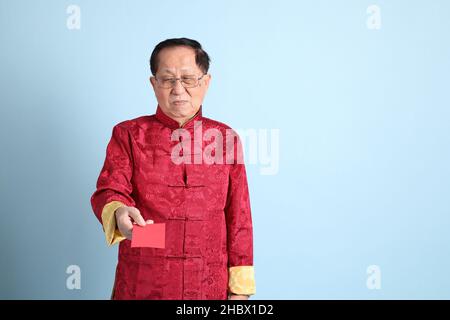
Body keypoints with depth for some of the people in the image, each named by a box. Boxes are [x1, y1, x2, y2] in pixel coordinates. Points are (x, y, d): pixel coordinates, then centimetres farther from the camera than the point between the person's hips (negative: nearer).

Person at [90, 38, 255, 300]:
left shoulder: (226, 138, 4)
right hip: (141, 285, 0)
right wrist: (119, 214, -31)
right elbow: (109, 191, -8)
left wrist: (240, 287, 1)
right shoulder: (128, 134, 3)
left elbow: (238, 216, 4)